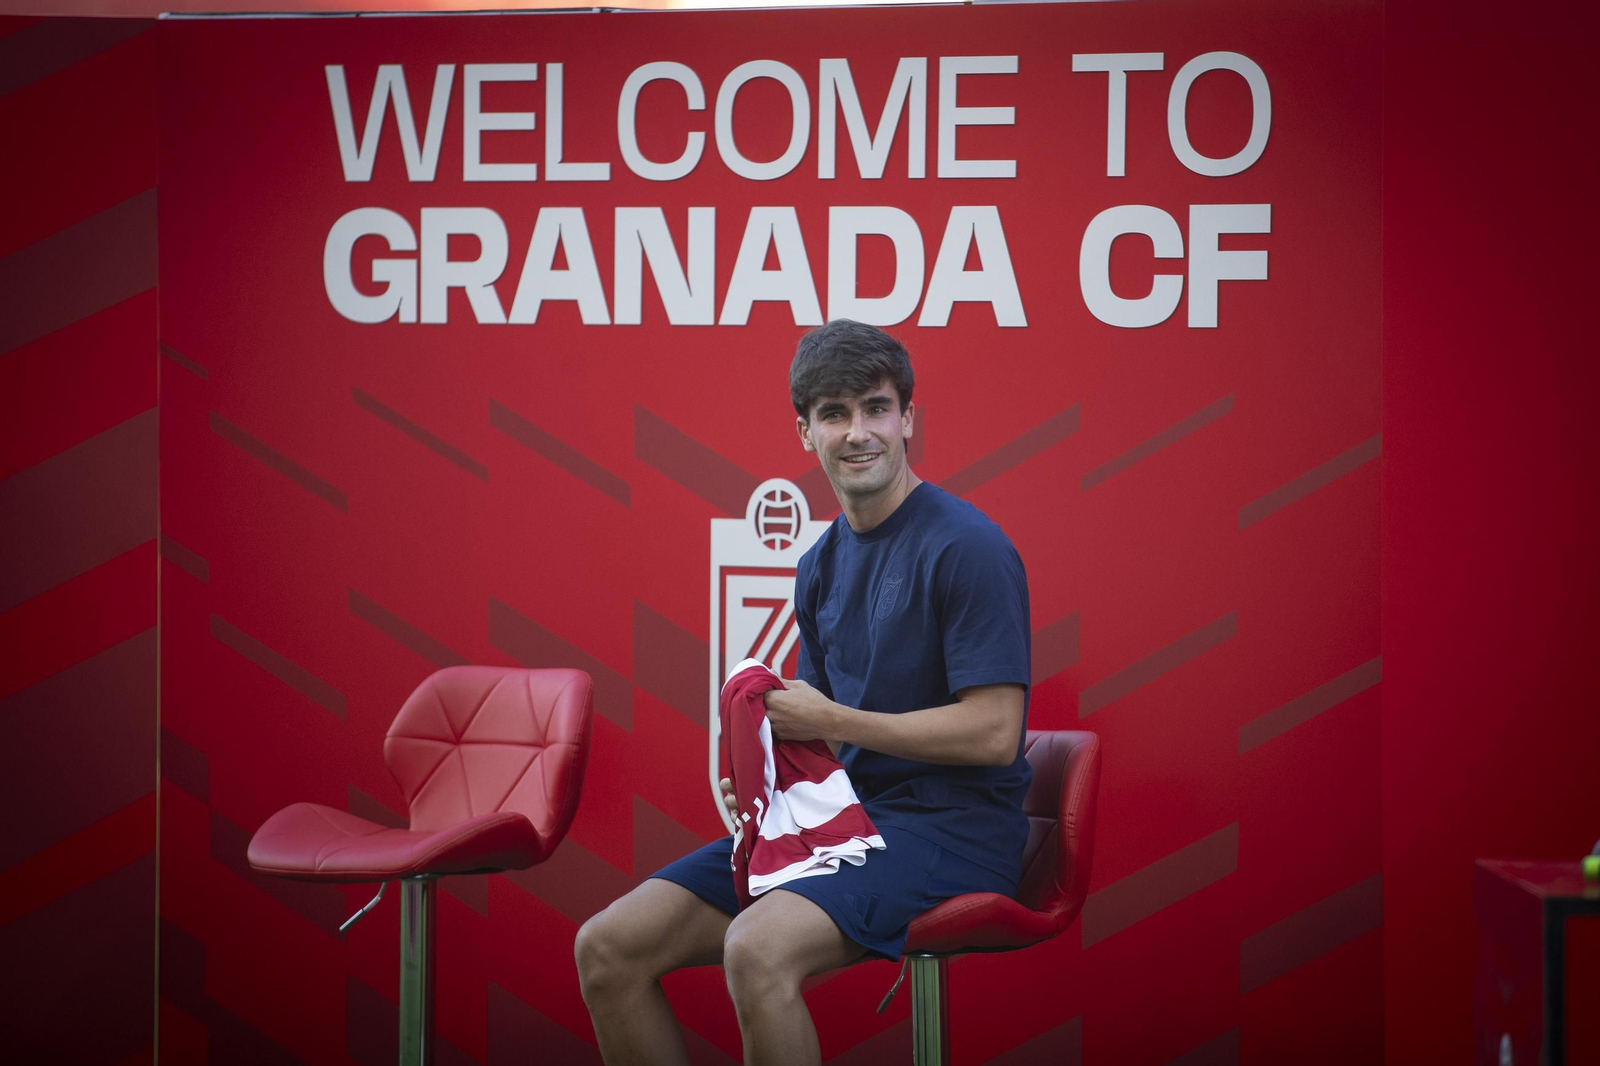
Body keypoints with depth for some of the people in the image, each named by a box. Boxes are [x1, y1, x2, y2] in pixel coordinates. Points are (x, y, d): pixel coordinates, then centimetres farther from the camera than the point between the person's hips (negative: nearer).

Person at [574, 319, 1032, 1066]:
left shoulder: (966, 547, -11)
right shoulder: (821, 564, 14)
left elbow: (992, 732, -17)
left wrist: (831, 720, -13)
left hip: (952, 828, -8)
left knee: (758, 948, -35)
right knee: (608, 948, -6)